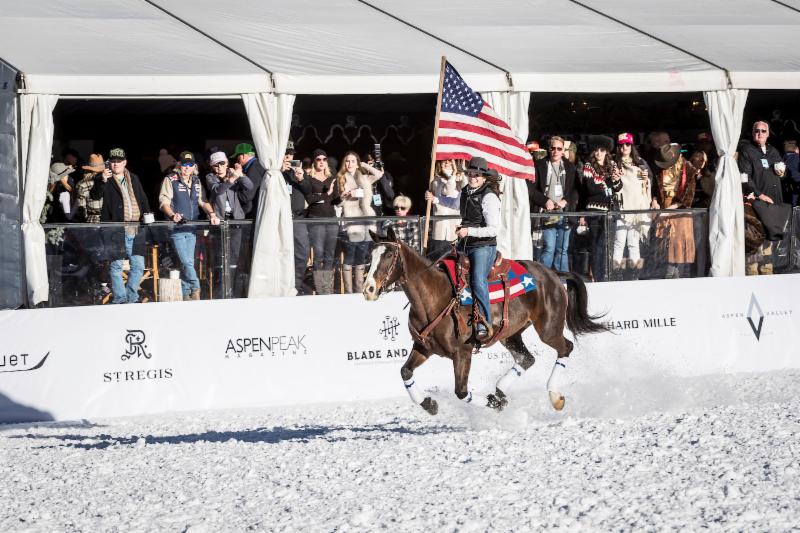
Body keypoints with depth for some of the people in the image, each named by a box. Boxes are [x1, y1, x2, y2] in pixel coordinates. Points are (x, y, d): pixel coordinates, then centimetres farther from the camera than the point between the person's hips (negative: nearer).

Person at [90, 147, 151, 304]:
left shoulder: (134, 179, 19)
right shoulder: (103, 179, 2)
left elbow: (143, 200, 25)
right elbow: (95, 196, -16)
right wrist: (102, 181, -33)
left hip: (135, 231, 5)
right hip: (116, 231, -5)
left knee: (138, 266, 5)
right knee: (116, 267, -3)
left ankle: (131, 298, 15)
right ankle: (119, 300, 3)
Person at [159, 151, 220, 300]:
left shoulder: (196, 182, 14)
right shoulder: (170, 180, -3)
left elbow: (203, 201, 12)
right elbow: (164, 202, -10)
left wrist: (211, 213, -7)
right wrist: (172, 215, -28)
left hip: (192, 228, 5)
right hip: (177, 228, -5)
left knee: (188, 262, 6)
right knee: (186, 262, -14)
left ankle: (186, 295, 11)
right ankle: (195, 290, -8)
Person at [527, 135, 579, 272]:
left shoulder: (570, 167, 14)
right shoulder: (539, 166, 4)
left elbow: (576, 189, 10)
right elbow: (531, 188, 0)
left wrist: (565, 201, -6)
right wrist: (545, 201, -11)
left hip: (565, 212, 3)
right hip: (547, 213, -3)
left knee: (562, 249, 4)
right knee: (549, 248, -10)